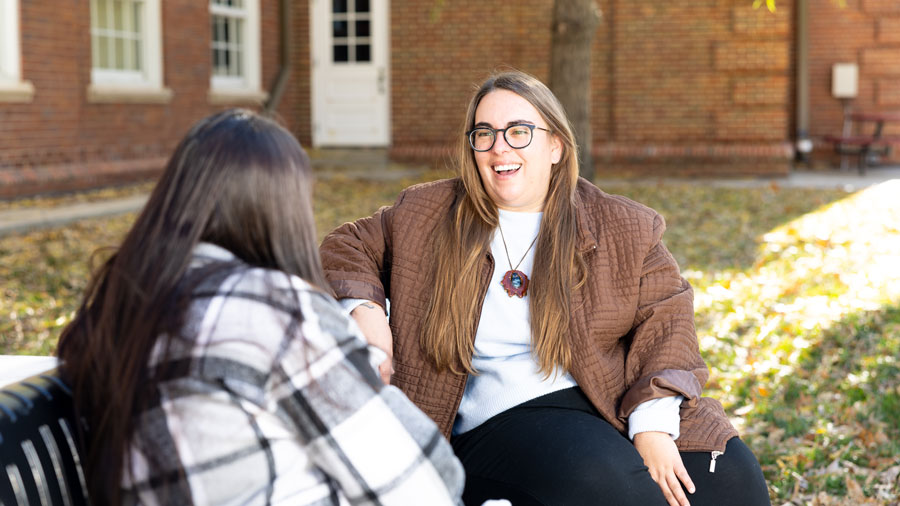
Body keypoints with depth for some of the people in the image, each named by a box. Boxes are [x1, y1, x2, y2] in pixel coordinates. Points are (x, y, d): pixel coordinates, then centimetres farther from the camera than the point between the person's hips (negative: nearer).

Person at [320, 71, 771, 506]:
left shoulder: (623, 228, 7)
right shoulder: (425, 217, 10)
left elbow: (665, 318, 3)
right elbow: (348, 247, 19)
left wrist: (653, 424, -12)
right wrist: (365, 309, -4)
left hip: (621, 405, 2)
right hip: (500, 422, -2)